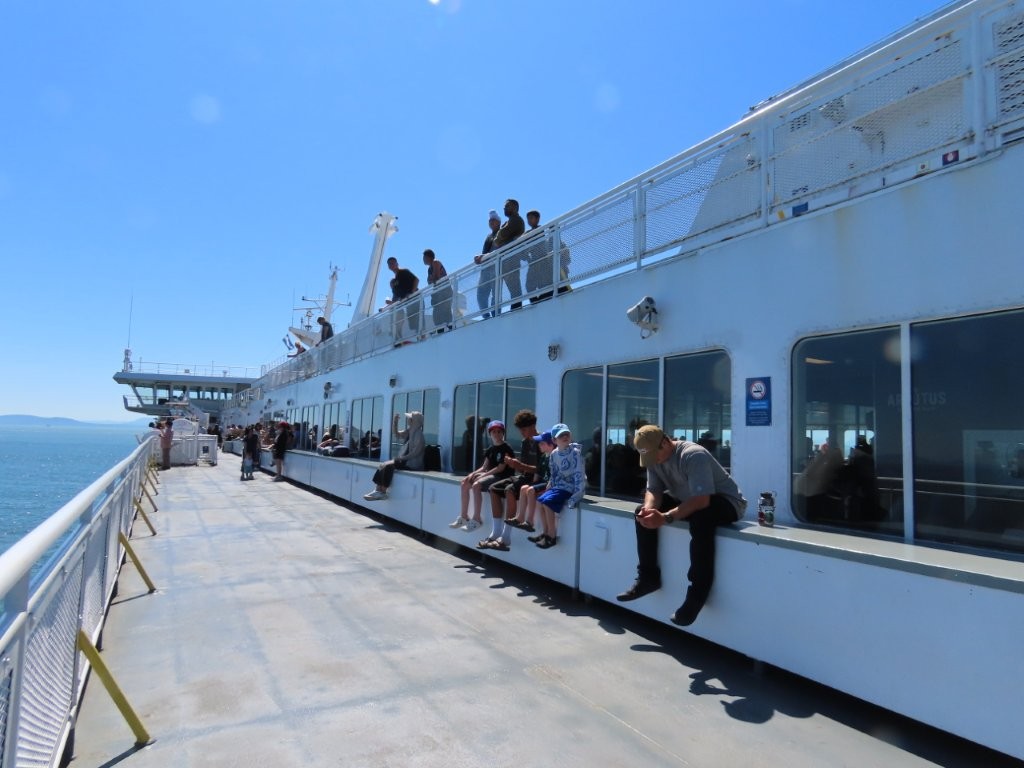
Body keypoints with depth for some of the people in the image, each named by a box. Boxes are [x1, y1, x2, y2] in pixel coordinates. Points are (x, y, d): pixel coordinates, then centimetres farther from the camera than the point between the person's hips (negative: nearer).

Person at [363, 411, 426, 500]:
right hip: (405, 459, 9)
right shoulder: (409, 431, 11)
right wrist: (395, 421, 3)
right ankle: (378, 490, -16)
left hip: (412, 463, -9)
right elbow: (396, 433, 19)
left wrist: (402, 458, -17)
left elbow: (416, 452, -20)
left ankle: (383, 492, -15)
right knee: (383, 465, -9)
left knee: (388, 466, -23)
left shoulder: (418, 434, -16)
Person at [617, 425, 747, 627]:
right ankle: (648, 577, 2)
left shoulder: (694, 455, -30)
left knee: (700, 519, -39)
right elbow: (653, 490, -6)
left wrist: (666, 518, -44)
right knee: (643, 514, -7)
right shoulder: (654, 457, -5)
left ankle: (698, 592, -27)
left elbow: (702, 500, -37)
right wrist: (649, 508, -30)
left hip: (725, 501, -8)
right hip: (687, 499, 8)